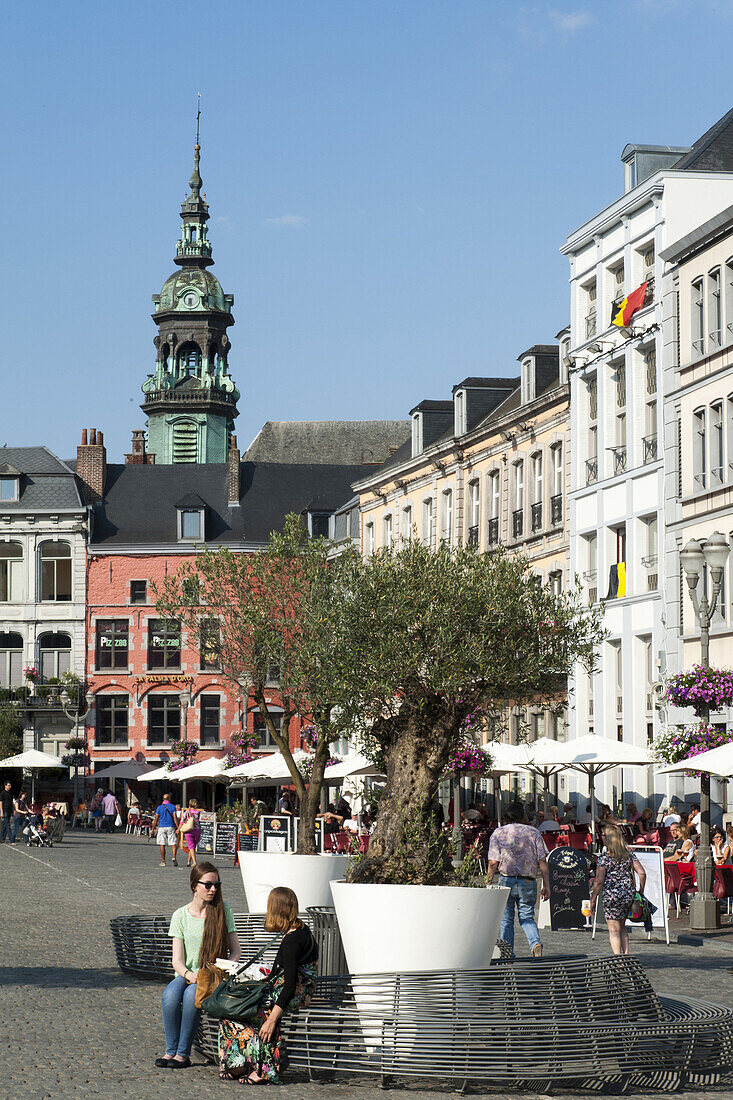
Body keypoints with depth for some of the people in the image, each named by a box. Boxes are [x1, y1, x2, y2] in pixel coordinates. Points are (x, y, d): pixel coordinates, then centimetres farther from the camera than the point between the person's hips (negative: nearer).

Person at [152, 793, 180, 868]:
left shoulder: (159, 807, 4)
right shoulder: (173, 807, 2)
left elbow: (156, 819, 3)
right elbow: (175, 818, -6)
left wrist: (152, 829, 7)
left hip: (162, 827, 1)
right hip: (171, 827, -1)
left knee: (162, 845, 5)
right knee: (174, 844, 1)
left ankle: (163, 861, 5)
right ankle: (174, 857, -21)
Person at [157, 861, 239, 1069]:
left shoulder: (222, 910, 3)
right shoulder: (181, 915, 4)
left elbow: (235, 951, 5)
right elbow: (177, 960, -1)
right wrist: (189, 975, -22)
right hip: (186, 974, 1)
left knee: (192, 994, -34)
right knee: (170, 995, -32)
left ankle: (183, 1053, -26)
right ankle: (171, 1050, -20)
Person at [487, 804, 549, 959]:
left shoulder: (498, 833, 3)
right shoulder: (533, 833, 6)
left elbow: (493, 863, -4)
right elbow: (542, 861, 1)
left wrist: (489, 883, 5)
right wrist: (546, 885, 4)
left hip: (507, 880, -1)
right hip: (528, 881, 1)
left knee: (506, 919, 9)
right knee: (527, 917, 11)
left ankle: (508, 954, 7)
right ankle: (535, 943, -16)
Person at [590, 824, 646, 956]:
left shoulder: (604, 856, -9)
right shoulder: (629, 854, 5)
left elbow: (599, 881, -13)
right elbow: (642, 873, 0)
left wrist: (593, 899, -5)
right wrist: (641, 892, 11)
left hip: (612, 896, -5)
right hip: (629, 894, 5)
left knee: (614, 930, 2)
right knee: (622, 926, 21)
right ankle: (626, 954, 19)